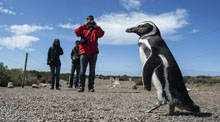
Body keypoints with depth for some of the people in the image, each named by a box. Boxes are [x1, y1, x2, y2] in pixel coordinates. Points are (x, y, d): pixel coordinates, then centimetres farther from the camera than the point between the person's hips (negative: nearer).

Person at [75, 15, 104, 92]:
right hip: (84, 52, -1)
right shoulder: (83, 29, 16)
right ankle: (81, 87, 0)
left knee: (92, 71, 1)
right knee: (82, 71, -4)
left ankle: (91, 87, 5)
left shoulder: (95, 30, 17)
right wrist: (85, 25, -8)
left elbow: (101, 34, -4)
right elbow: (77, 32, -5)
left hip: (93, 53, 1)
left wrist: (96, 26, -9)